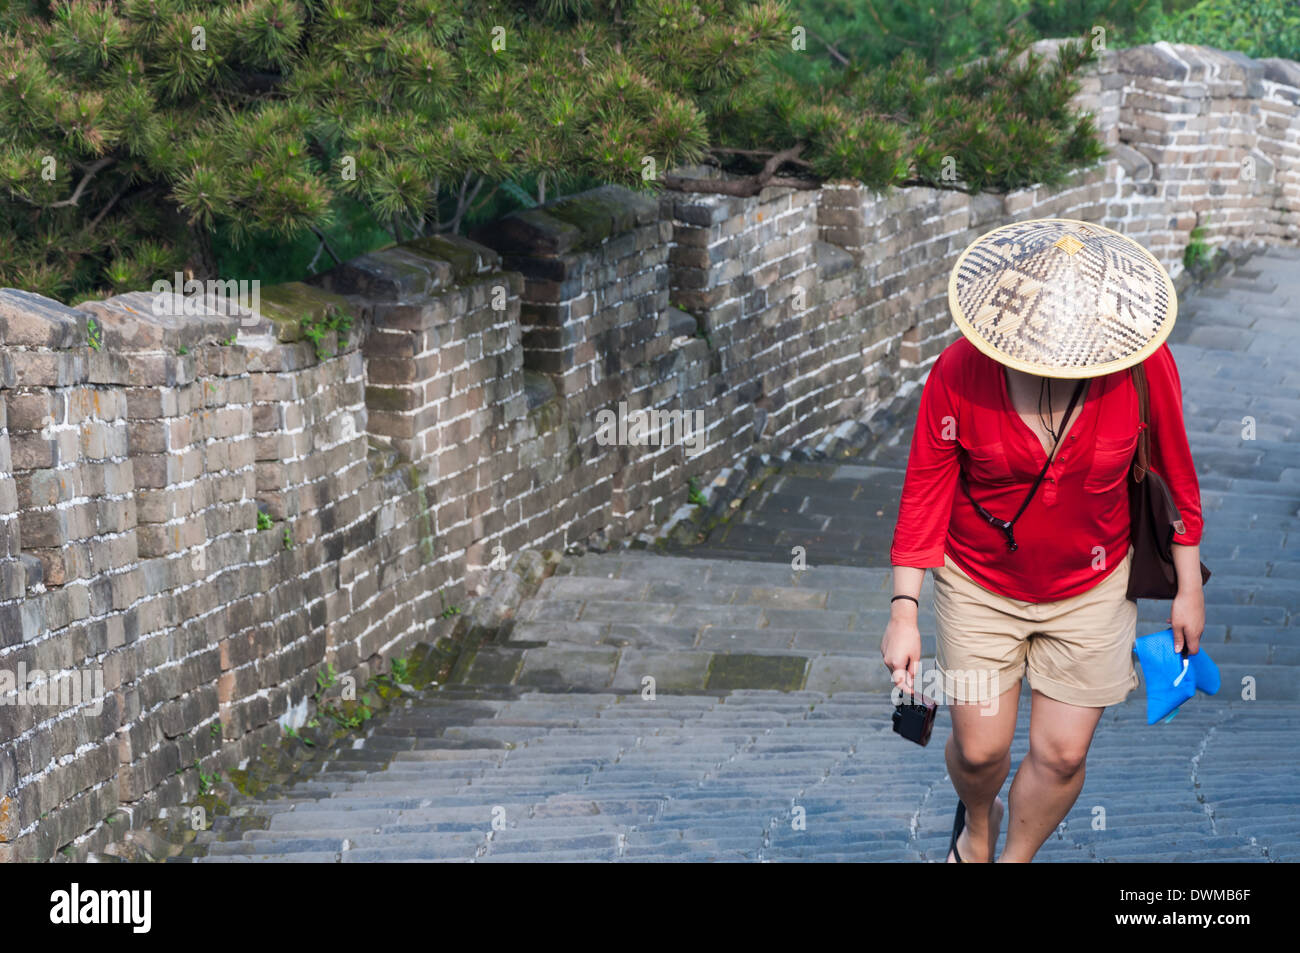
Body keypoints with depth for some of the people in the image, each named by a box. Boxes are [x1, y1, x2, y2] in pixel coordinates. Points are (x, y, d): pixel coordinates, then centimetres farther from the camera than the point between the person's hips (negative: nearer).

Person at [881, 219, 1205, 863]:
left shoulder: (1143, 366, -21)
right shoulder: (959, 372, -23)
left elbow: (1173, 471, -4)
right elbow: (925, 491, -12)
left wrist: (1188, 588, 4)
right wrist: (903, 611, -14)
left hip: (1090, 589, 1)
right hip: (980, 585, -1)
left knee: (1061, 756, 6)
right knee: (979, 750, 7)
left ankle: (1015, 859, 37)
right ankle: (977, 823, 46)